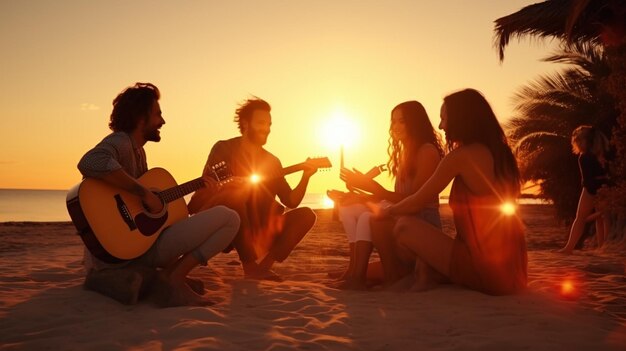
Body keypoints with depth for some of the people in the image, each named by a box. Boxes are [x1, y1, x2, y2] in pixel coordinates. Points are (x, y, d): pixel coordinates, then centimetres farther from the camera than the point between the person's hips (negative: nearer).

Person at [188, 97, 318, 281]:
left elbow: (291, 202, 8)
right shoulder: (224, 149, 1)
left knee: (306, 214, -9)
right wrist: (243, 182, -23)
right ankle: (251, 266, -29)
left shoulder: (272, 161, 13)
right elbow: (206, 188, -12)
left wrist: (305, 177, -8)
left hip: (256, 230, 5)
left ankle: (264, 265, -20)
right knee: (237, 192, -34)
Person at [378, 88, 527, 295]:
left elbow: (417, 202, -4)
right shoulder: (498, 153, 10)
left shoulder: (461, 156, -13)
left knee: (405, 226, -5)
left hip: (486, 270, -8)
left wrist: (387, 211, 17)